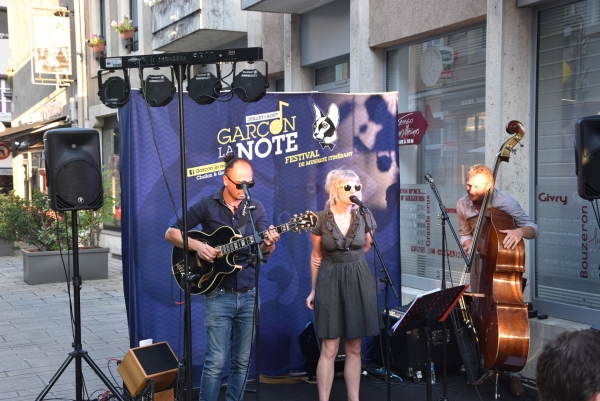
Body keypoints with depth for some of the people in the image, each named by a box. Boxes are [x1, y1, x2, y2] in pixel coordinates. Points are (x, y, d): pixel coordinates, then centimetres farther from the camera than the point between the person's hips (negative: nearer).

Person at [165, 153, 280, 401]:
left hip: (249, 295, 3)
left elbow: (264, 251, -3)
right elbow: (171, 233, 0)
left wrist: (269, 244, -26)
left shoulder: (256, 209, 5)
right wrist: (197, 246, -16)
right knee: (216, 361, -6)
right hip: (219, 295, -3)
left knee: (242, 361, 10)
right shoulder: (206, 205, -2)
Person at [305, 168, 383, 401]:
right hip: (330, 282, -2)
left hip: (359, 281, 2)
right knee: (329, 349, -3)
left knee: (354, 349, 7)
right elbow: (316, 256, 4)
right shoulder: (320, 219, -6)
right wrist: (313, 290, 6)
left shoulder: (364, 217, -1)